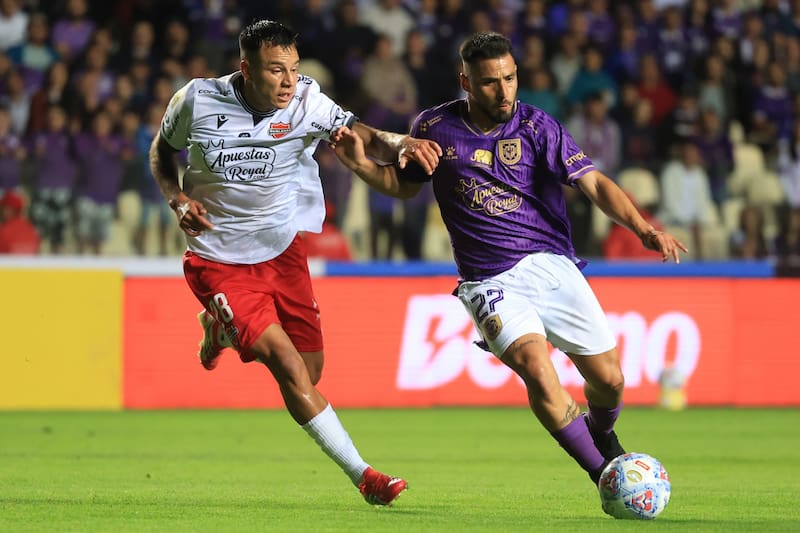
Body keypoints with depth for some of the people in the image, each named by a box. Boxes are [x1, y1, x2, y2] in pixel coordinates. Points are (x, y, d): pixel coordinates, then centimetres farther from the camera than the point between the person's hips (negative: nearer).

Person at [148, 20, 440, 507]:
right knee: (289, 367, -15)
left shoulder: (306, 102, -13)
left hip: (283, 249, 3)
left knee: (310, 371, 5)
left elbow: (365, 138, -24)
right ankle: (361, 475, -8)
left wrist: (401, 144, -46)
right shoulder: (197, 100, -14)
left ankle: (222, 329, 35)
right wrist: (178, 200, -12)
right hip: (218, 260, -3)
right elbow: (162, 149, 5)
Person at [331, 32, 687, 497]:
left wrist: (642, 227, -24)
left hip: (553, 266, 1)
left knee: (609, 380, 1)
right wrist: (361, 164, 0)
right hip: (491, 283, -1)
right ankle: (603, 474, -12)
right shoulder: (434, 127, 2)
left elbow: (595, 183, -8)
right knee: (536, 368, -26)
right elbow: (405, 185, 20)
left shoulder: (537, 126, -3)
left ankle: (602, 434, 39)